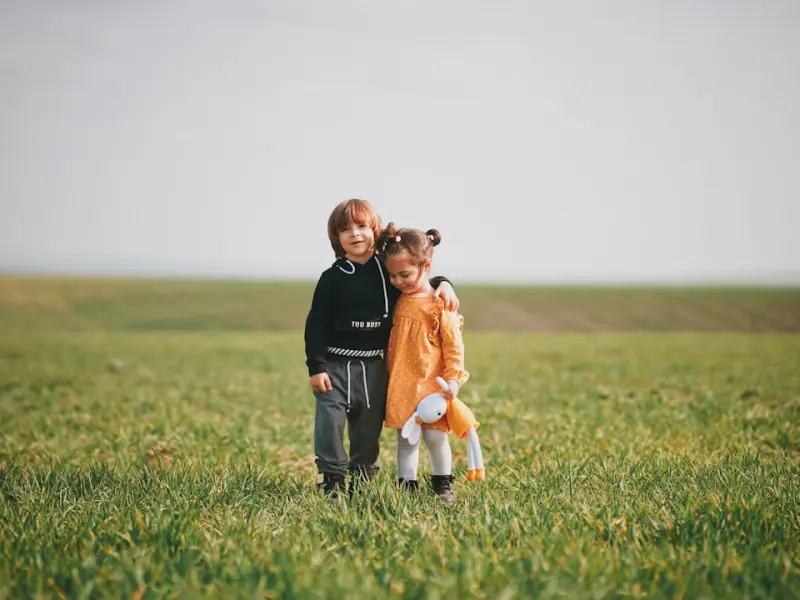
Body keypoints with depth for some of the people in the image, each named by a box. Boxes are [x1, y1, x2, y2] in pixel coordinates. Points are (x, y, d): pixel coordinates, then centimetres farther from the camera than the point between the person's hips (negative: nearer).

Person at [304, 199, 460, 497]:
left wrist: (443, 284, -6)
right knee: (330, 419, -9)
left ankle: (362, 476, 24)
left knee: (369, 424, 10)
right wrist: (316, 367, -10)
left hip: (374, 366, 2)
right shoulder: (332, 278, -5)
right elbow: (316, 325, -5)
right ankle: (333, 476, 3)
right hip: (336, 363, -2)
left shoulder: (388, 270, 2)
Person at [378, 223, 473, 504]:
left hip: (431, 384, -5)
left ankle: (443, 485, 15)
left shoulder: (440, 304, -9)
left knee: (435, 436, -3)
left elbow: (453, 345, -7)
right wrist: (388, 375, 17)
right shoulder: (398, 302, 8)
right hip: (400, 385, 5)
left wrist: (453, 378, -13)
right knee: (405, 439, 8)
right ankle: (406, 485, 14)